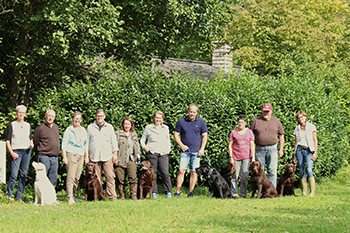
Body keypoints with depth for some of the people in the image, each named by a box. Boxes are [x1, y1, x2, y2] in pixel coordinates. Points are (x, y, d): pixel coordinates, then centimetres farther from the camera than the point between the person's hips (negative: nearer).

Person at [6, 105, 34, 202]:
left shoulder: (28, 125, 16)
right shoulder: (12, 125, 4)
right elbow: (8, 141, 1)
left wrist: (32, 144, 0)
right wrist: (11, 153, -9)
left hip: (27, 151, 4)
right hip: (16, 151, -4)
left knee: (23, 175, 2)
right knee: (14, 175, -12)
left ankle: (19, 197, 7)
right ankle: (8, 196, -6)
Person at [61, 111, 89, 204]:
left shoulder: (83, 130, 16)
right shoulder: (69, 130, 0)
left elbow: (86, 144, 23)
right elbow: (64, 144, -3)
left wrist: (86, 156, 18)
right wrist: (64, 157, -10)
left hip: (81, 155, 6)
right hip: (71, 154, -6)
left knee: (77, 178, 4)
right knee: (71, 177, -12)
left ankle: (73, 195, 10)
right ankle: (70, 197, -17)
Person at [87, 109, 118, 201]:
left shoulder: (109, 127, 13)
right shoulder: (90, 128, 12)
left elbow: (113, 141, 14)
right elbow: (87, 142, 13)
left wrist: (115, 154, 6)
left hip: (107, 156, 0)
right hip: (94, 157, 0)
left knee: (110, 176, -8)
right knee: (96, 178, -1)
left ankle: (112, 196, -8)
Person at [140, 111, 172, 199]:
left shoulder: (166, 128, 16)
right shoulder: (148, 128, 8)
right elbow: (142, 139, 12)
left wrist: (169, 148, 13)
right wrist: (144, 147, -4)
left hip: (163, 153, 1)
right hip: (151, 152, -1)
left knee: (165, 173, -8)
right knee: (152, 173, -2)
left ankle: (168, 192, 0)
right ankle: (153, 192, 5)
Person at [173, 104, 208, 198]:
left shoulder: (201, 122, 4)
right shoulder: (181, 122, 4)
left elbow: (205, 136, 5)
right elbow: (176, 134, 7)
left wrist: (202, 149, -4)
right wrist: (181, 145, -7)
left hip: (196, 151, 0)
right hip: (185, 150, 0)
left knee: (194, 172, 0)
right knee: (181, 171, -7)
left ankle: (191, 192, 6)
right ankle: (177, 192, -5)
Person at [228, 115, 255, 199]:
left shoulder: (249, 132, 7)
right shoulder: (233, 132, 3)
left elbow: (252, 146, 7)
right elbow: (230, 145, 3)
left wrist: (253, 158, 1)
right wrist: (231, 157, -4)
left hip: (246, 157, 1)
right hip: (236, 157, -1)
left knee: (245, 177, 2)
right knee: (235, 176, -4)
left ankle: (243, 194, 9)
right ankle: (234, 193, 2)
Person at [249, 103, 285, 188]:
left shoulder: (276, 121, 6)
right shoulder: (256, 121, 3)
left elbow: (281, 135, 10)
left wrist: (281, 150, 5)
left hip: (272, 148, 0)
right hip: (259, 148, 0)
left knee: (272, 171, -3)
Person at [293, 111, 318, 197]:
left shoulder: (311, 127, 4)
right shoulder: (297, 129, 15)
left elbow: (315, 140, 2)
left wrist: (315, 153, -6)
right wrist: (295, 155, 13)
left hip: (309, 151, -4)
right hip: (299, 150, 4)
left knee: (309, 170, -18)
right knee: (302, 171, -2)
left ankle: (312, 192, -18)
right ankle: (304, 192, 1)